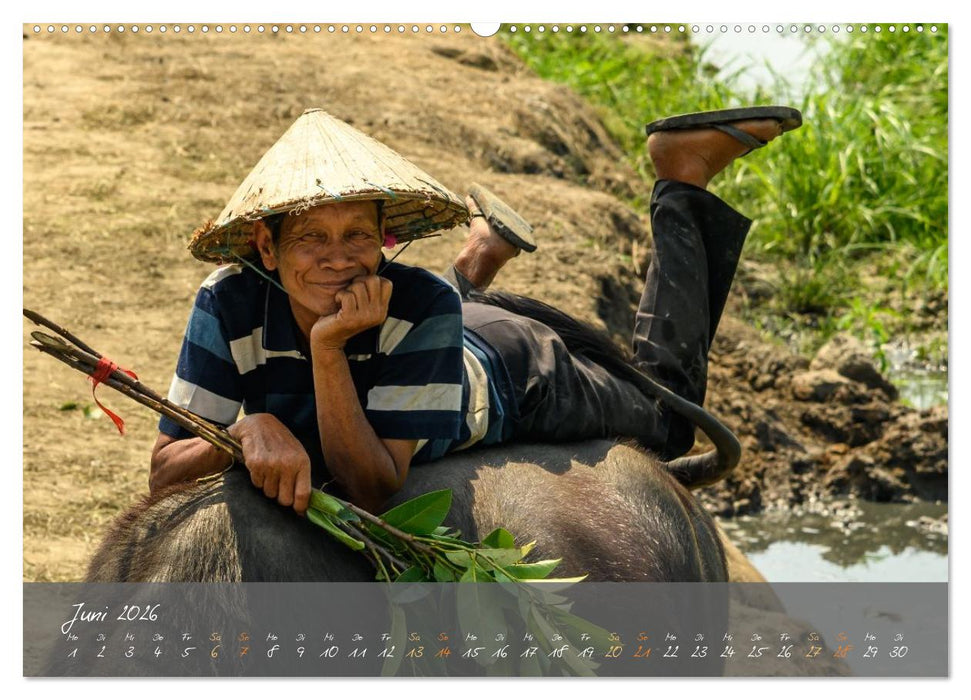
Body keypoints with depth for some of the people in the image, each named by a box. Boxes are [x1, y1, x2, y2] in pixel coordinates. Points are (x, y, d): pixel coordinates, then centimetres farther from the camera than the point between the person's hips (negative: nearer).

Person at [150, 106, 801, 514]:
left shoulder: (420, 303, -43)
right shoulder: (230, 303, -37)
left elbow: (374, 490, -45)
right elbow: (164, 472, -34)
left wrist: (328, 349, -56)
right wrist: (251, 431, -53)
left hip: (511, 369, -3)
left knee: (666, 416, 24)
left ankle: (686, 173, 26)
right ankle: (484, 250, 53)